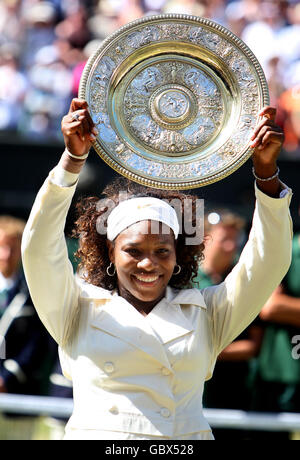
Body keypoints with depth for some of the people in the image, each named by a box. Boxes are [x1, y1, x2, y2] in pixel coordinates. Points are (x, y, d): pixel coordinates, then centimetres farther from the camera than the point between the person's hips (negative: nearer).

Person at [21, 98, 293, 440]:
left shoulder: (204, 315, 16)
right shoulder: (82, 312, 12)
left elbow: (266, 263, 9)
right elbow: (39, 249, 0)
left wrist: (266, 170, -3)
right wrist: (74, 159, -10)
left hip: (189, 438, 1)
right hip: (98, 435, -1)